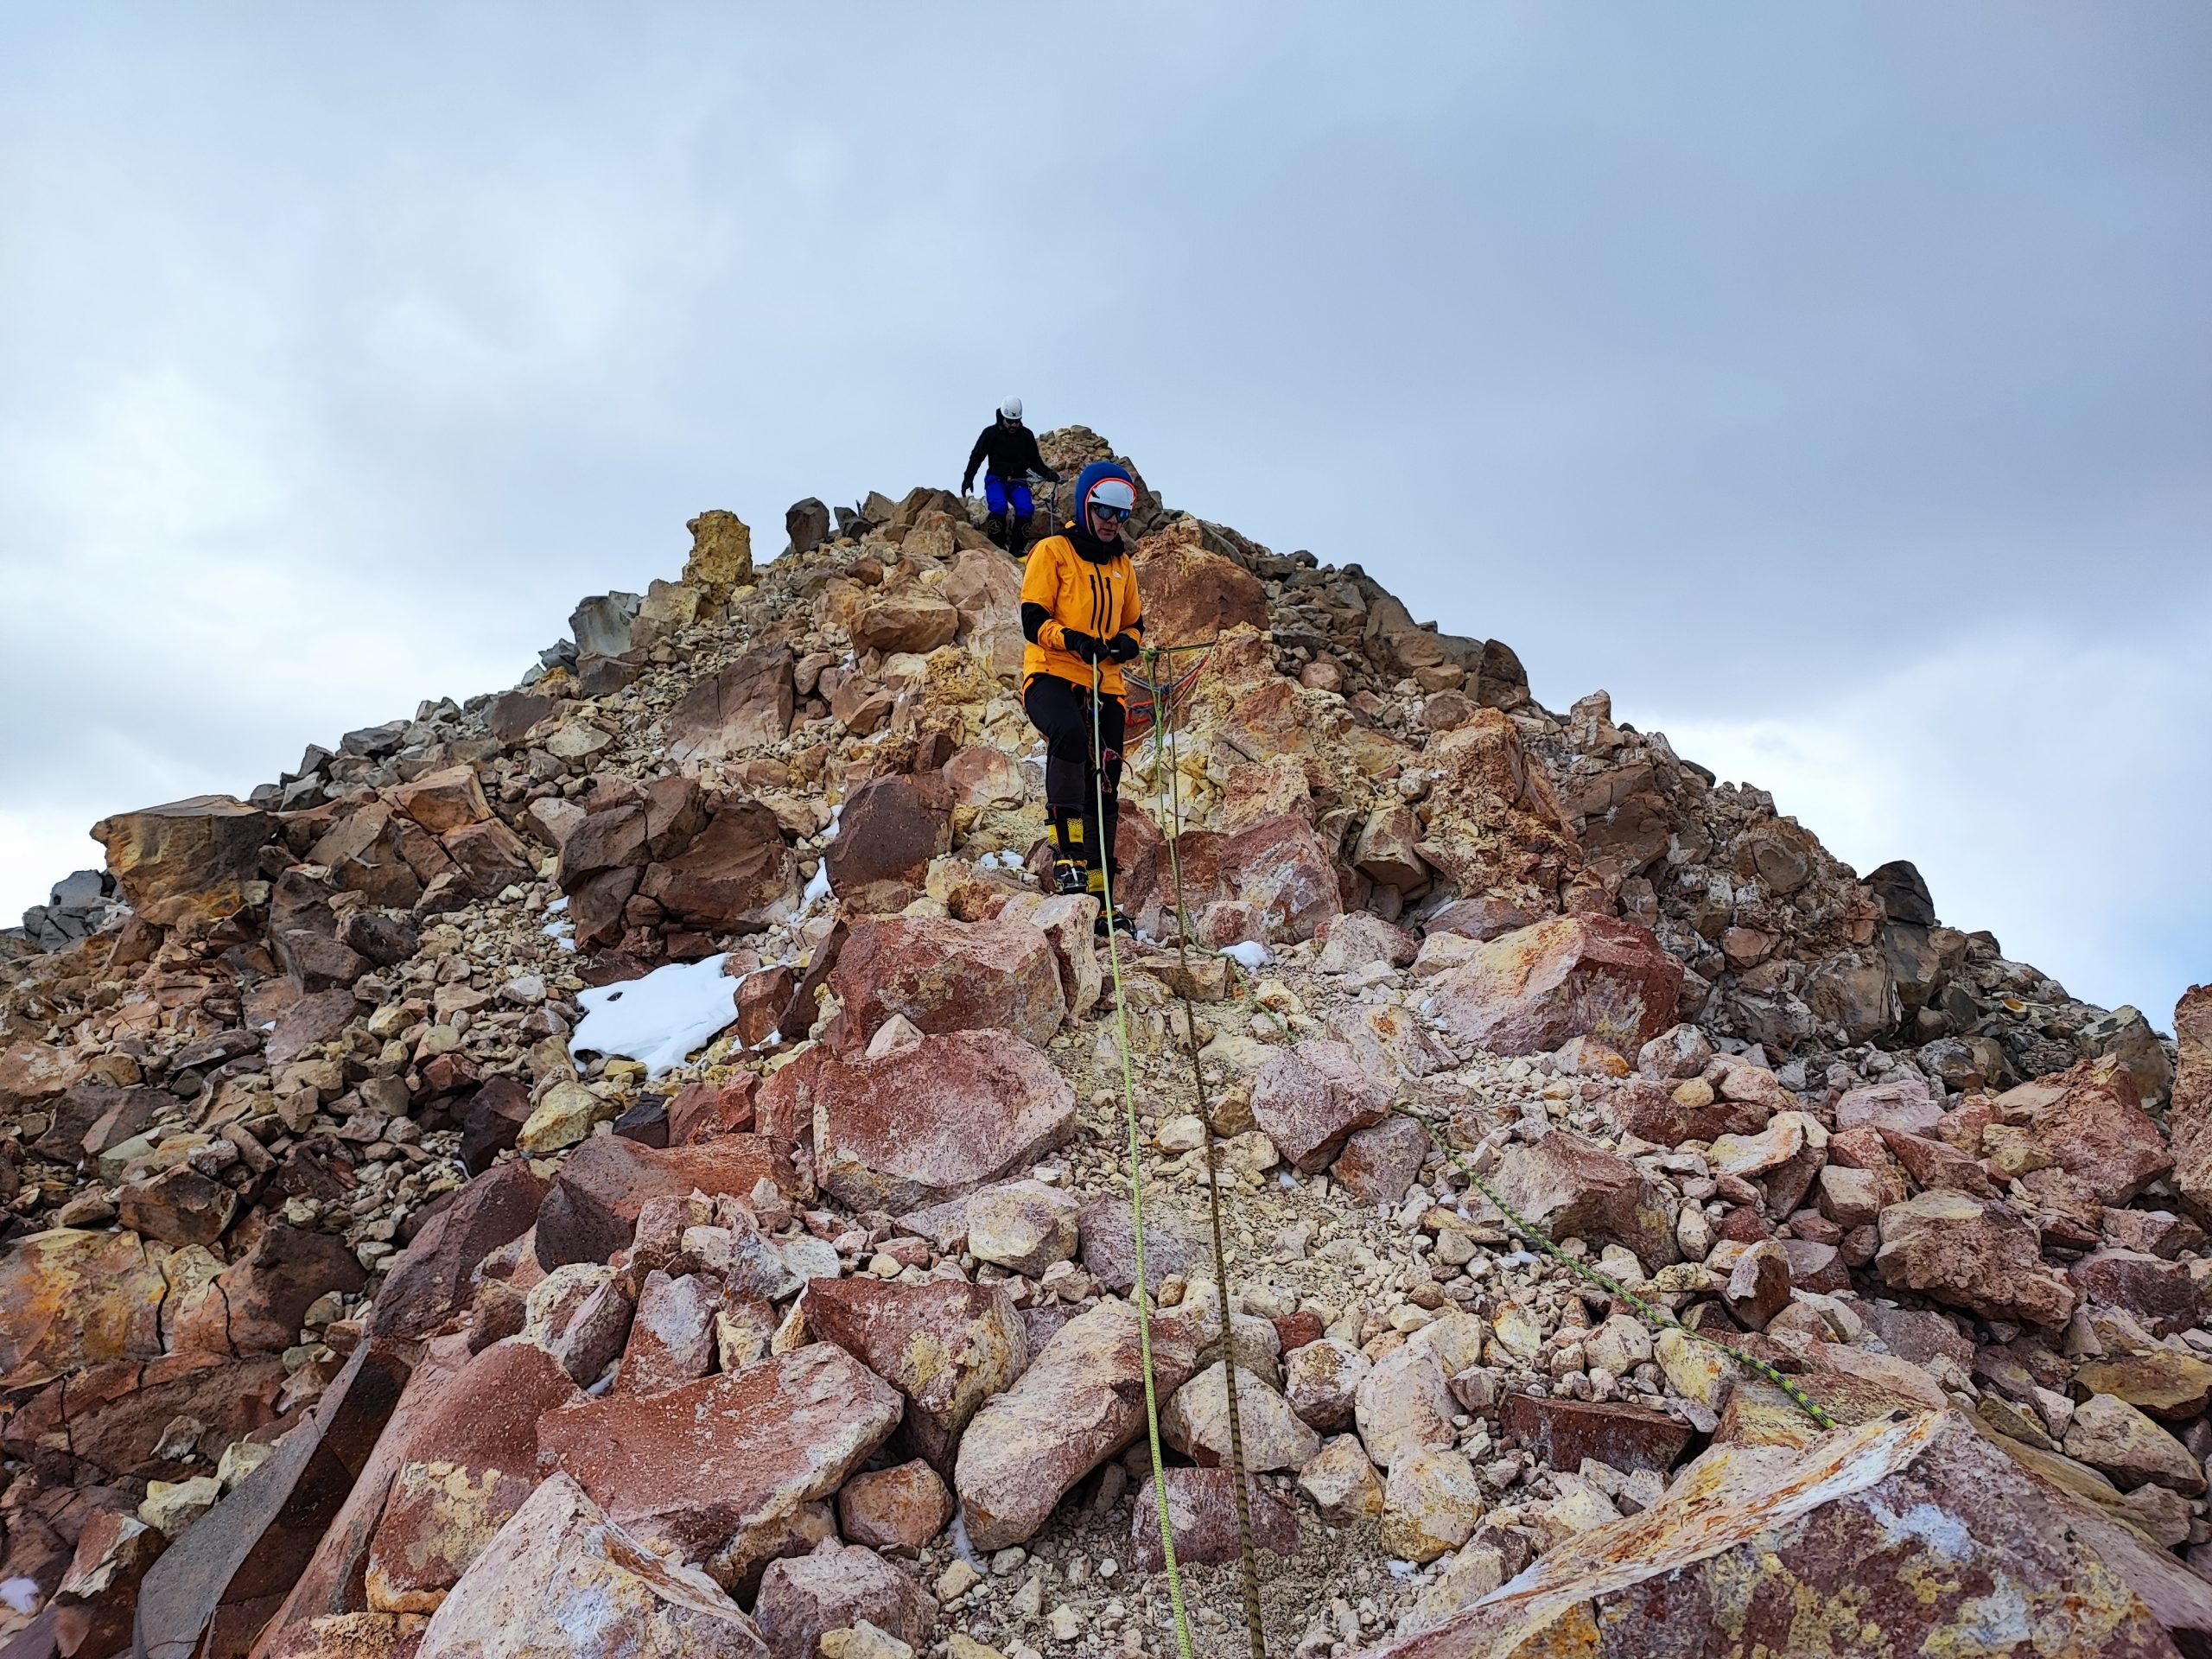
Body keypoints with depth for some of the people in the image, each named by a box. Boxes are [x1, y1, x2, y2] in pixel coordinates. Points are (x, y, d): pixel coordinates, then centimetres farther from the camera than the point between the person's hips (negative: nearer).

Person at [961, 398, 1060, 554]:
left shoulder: (1026, 435, 5)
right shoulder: (991, 433, -2)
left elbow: (1035, 461, 11)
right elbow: (976, 456, 2)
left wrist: (1048, 473, -7)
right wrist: (968, 478, -9)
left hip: (1018, 481, 2)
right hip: (996, 478, -2)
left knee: (1025, 509, -24)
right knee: (999, 508, -30)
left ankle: (1016, 548, -14)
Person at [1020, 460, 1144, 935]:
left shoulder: (1122, 566, 19)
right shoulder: (1053, 552, 2)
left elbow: (1133, 625, 24)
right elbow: (1033, 620, -5)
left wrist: (1124, 643, -1)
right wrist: (1071, 639, -24)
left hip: (1104, 686, 6)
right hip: (1051, 676, -6)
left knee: (1102, 788, 4)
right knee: (1070, 734, -38)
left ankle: (1097, 896, 11)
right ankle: (1067, 850, -30)